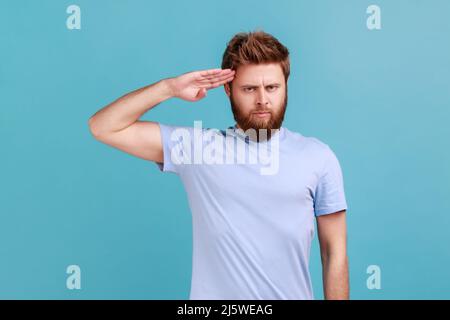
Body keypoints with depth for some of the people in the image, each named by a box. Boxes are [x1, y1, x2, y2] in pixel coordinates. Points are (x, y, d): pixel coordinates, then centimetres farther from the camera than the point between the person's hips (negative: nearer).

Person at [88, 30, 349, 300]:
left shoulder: (318, 157, -7)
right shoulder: (197, 145, -6)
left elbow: (335, 254, -3)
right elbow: (103, 127, -6)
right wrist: (169, 88, -15)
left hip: (293, 294, 0)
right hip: (212, 294, 1)